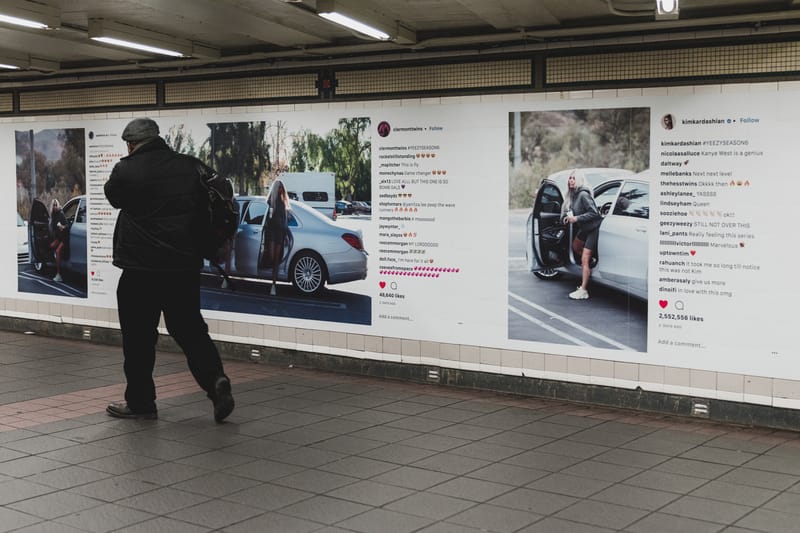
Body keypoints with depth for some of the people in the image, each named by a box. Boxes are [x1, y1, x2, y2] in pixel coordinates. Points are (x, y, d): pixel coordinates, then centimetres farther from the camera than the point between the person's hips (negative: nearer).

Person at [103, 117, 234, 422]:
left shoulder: (127, 170, -9)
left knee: (138, 337, 7)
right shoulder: (191, 166, 4)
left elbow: (114, 197, 11)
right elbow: (208, 208, 10)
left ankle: (140, 401, 15)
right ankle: (215, 380, -5)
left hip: (141, 267, -4)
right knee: (190, 330, 13)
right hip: (185, 265, 4)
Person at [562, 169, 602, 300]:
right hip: (584, 228, 10)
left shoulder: (583, 195, -23)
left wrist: (576, 218, -26)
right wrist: (569, 217, -2)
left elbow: (594, 212, -27)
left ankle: (583, 291, -8)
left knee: (585, 259, -11)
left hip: (594, 228, -10)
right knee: (575, 247, 30)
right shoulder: (573, 195, 3)